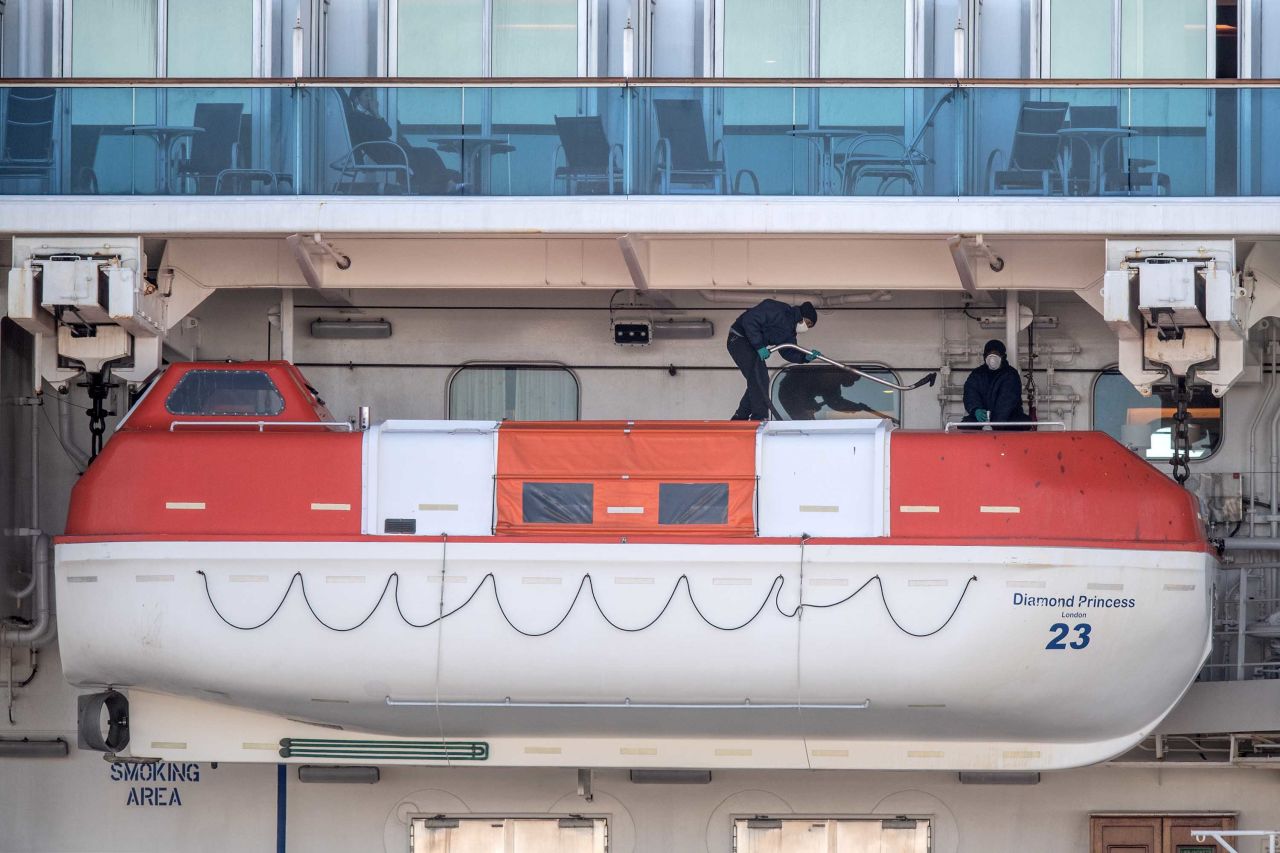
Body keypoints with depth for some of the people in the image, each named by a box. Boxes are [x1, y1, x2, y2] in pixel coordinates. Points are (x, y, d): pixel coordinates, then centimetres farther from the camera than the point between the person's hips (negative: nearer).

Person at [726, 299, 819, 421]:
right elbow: (749, 320, -27)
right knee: (759, 377, -19)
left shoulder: (789, 331, 8)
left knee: (758, 381, 11)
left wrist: (806, 357, -11)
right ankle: (760, 418, -20)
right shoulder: (775, 310, -21)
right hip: (739, 339, -10)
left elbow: (788, 352, 7)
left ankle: (740, 418, 21)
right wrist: (759, 346, -28)